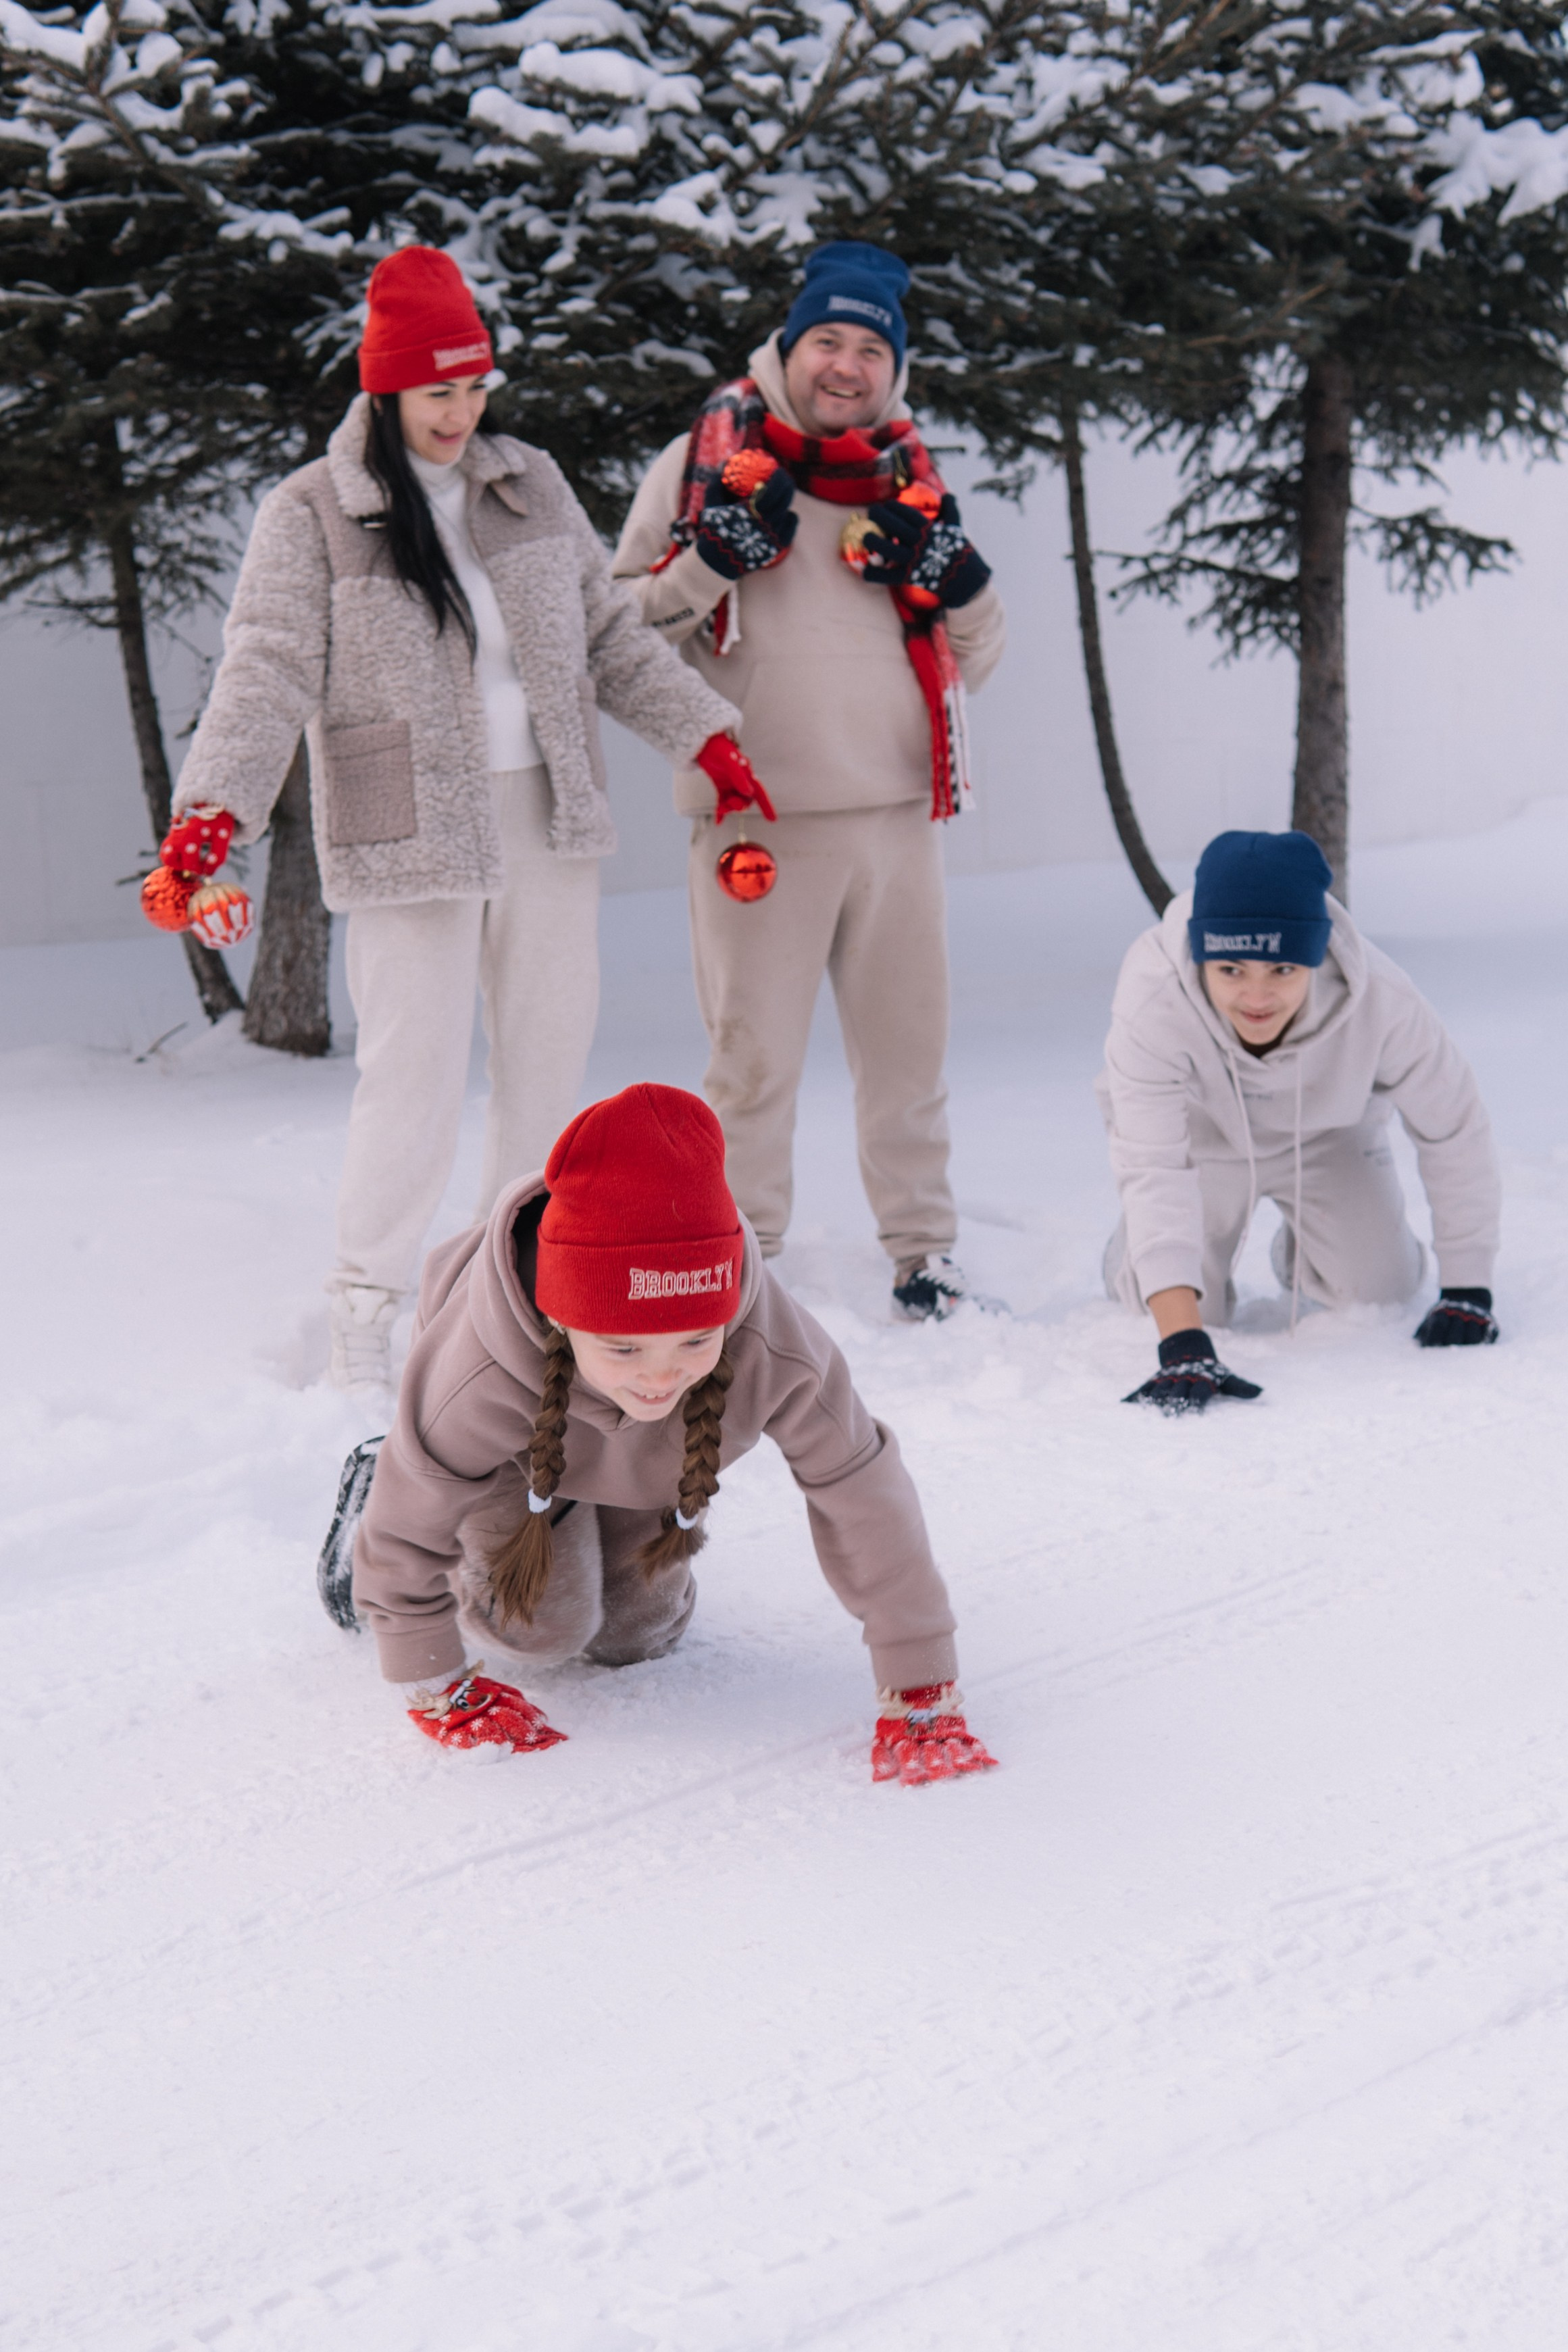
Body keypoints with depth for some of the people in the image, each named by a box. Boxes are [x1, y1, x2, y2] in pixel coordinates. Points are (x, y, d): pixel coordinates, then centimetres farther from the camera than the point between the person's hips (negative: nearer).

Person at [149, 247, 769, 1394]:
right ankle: (366, 1312, 2)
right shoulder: (312, 515, -5)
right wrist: (215, 807, -25)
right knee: (417, 1068, -9)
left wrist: (706, 732, 12)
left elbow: (612, 633, 17)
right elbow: (268, 674, -11)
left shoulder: (532, 484, 9)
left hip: (546, 818, 5)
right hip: (413, 829, -5)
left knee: (552, 1050, 9)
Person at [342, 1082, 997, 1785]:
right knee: (541, 1631, -5)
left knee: (634, 1637, 10)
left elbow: (866, 1498, -32)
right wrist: (435, 1691, -19)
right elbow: (405, 1531, -30)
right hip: (517, 1442, -2)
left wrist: (919, 1689, -26)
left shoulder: (778, 1357, -46)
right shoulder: (476, 1382, -47)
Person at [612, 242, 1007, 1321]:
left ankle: (924, 1247, 21)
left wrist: (950, 574, -2)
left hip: (897, 812, 3)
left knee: (909, 1045, 10)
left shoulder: (910, 480, 14)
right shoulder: (706, 458, 4)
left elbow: (980, 655, 18)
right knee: (754, 1055, 1)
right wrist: (715, 554, -14)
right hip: (759, 816, -3)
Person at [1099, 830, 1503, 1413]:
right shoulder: (1151, 1000, -44)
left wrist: (1466, 1292, -18)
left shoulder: (1380, 999, -39)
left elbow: (1452, 1129, -22)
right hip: (1200, 1136, -1)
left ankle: (1301, 1251, 32)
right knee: (1175, 1312, -7)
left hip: (1326, 1133, 1)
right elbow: (1152, 1168, -47)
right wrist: (1184, 1344, -56)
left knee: (1379, 1293, -3)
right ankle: (1131, 1255, 29)